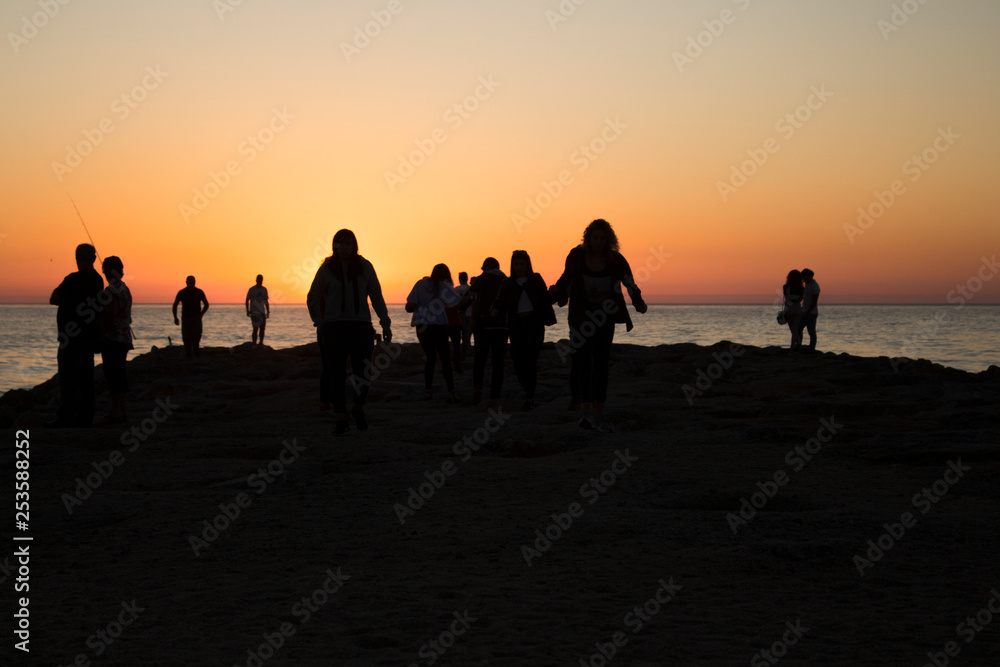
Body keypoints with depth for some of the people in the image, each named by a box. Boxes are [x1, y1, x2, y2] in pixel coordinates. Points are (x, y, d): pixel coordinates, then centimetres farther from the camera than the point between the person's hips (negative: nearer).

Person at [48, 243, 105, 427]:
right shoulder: (97, 280, 10)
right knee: (85, 379, 11)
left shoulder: (73, 280, -15)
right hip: (91, 335, 8)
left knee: (68, 378, -7)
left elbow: (54, 299, -7)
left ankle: (65, 417, -9)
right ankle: (85, 416, 13)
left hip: (73, 337, -8)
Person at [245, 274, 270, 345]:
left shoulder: (264, 289, 11)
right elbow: (247, 301, 1)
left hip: (262, 312, 4)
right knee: (255, 329, -12)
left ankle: (261, 343, 13)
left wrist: (268, 311, 12)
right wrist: (248, 311, -8)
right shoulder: (251, 289, -1)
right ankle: (254, 344, -9)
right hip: (254, 312, -4)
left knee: (262, 328, 2)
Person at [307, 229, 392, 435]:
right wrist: (319, 323, 4)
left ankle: (359, 409, 20)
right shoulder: (327, 268, 4)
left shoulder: (364, 267, 5)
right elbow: (312, 298, 14)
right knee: (336, 375, -2)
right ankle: (342, 420, 7)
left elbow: (377, 298, 11)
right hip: (334, 327, 0)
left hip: (361, 326, 0)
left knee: (364, 374, -7)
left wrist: (386, 324, 4)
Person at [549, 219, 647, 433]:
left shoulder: (615, 260, -9)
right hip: (582, 315, -2)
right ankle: (587, 411, -22)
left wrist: (638, 303, -24)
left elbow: (630, 284, -6)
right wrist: (556, 291, -14)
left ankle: (598, 415, 12)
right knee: (584, 361, -16)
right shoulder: (577, 256, -9)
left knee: (602, 364, 5)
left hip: (605, 316, 2)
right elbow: (567, 277, 6)